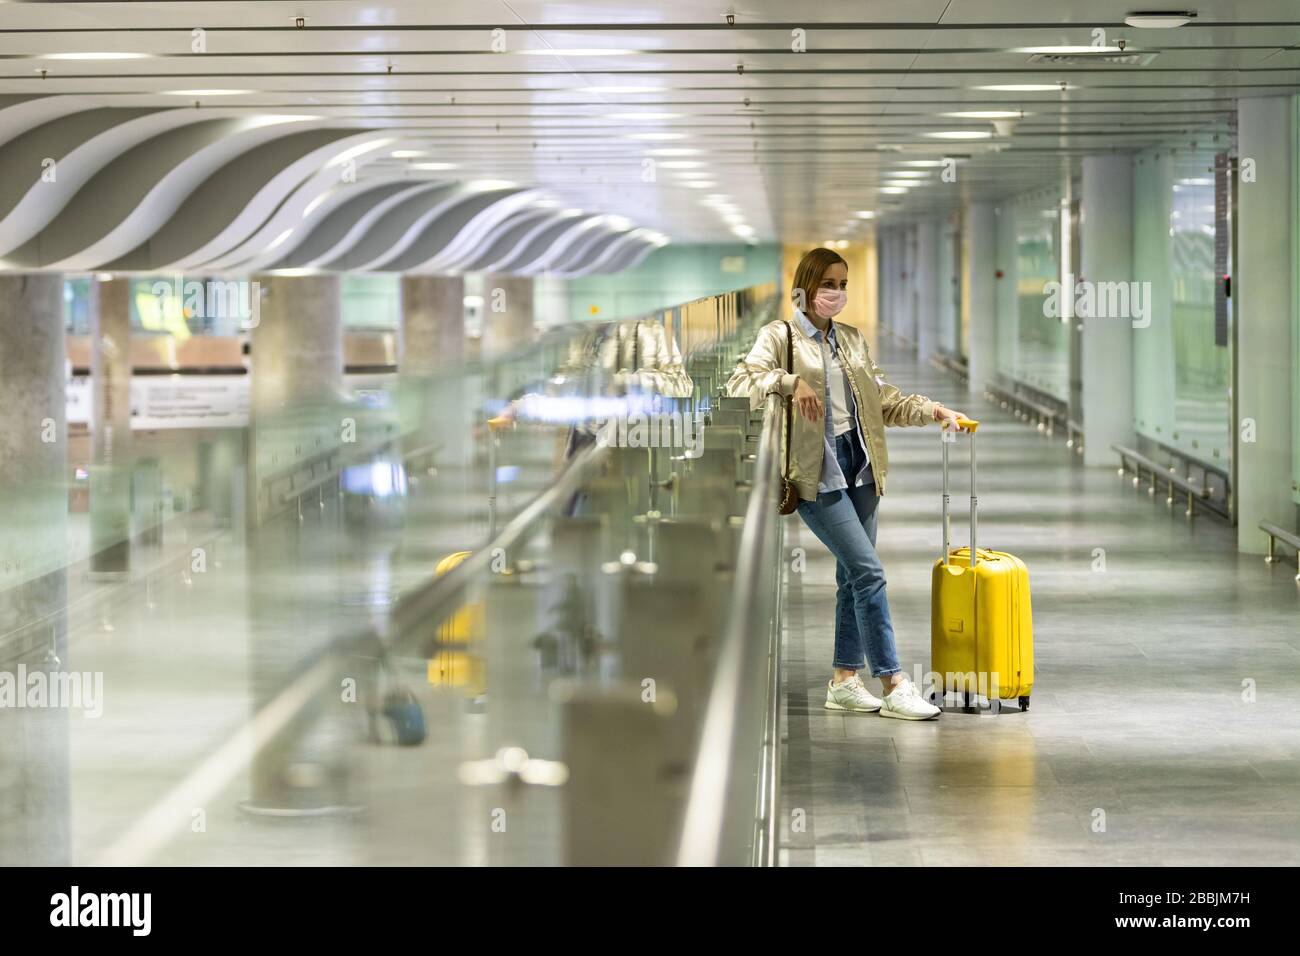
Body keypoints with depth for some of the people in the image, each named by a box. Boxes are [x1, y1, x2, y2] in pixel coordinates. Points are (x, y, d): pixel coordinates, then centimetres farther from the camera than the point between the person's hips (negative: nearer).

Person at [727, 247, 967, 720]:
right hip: (818, 470, -7)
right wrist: (790, 382, -25)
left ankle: (845, 680, 17)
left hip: (859, 465, 7)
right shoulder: (780, 336, -1)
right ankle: (892, 685, -11)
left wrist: (932, 410, 4)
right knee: (869, 571, -13)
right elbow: (739, 383, -11)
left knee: (853, 575, 8)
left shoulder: (853, 340, 17)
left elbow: (883, 400, 17)